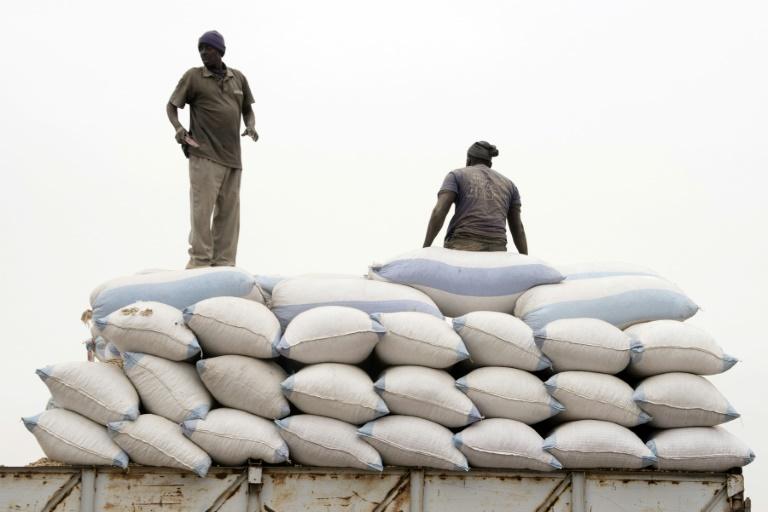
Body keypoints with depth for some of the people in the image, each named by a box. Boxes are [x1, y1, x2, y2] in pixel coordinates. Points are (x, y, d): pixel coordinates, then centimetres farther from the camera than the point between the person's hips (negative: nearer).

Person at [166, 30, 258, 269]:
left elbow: (247, 109, 22)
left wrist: (251, 126, 1)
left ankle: (223, 264, 7)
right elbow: (171, 106, 5)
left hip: (232, 156, 4)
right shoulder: (193, 76, 1)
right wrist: (178, 128, -14)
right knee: (202, 208, -9)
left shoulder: (238, 78, 12)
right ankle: (200, 262, -7)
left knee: (228, 212, 4)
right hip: (205, 156, -4)